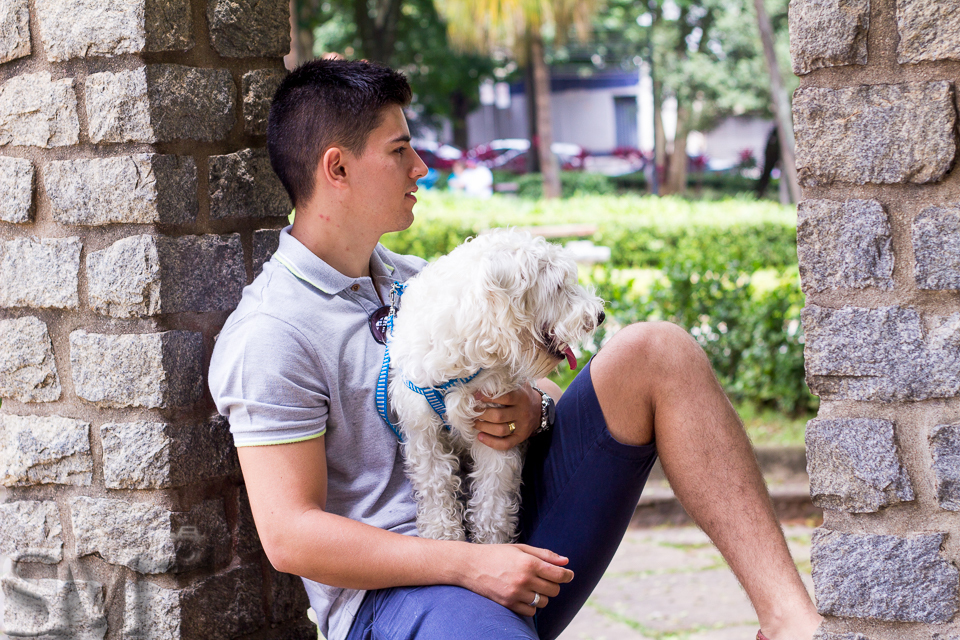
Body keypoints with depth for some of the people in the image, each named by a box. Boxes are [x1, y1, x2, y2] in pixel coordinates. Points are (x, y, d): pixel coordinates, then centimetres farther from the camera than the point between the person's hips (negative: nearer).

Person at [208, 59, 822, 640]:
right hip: (398, 584, -8)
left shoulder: (416, 280, 19)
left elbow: (537, 384, 25)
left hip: (512, 540, 8)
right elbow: (289, 536, -16)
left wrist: (534, 409, -2)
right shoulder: (270, 336, -8)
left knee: (654, 350, -9)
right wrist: (469, 564, -22)